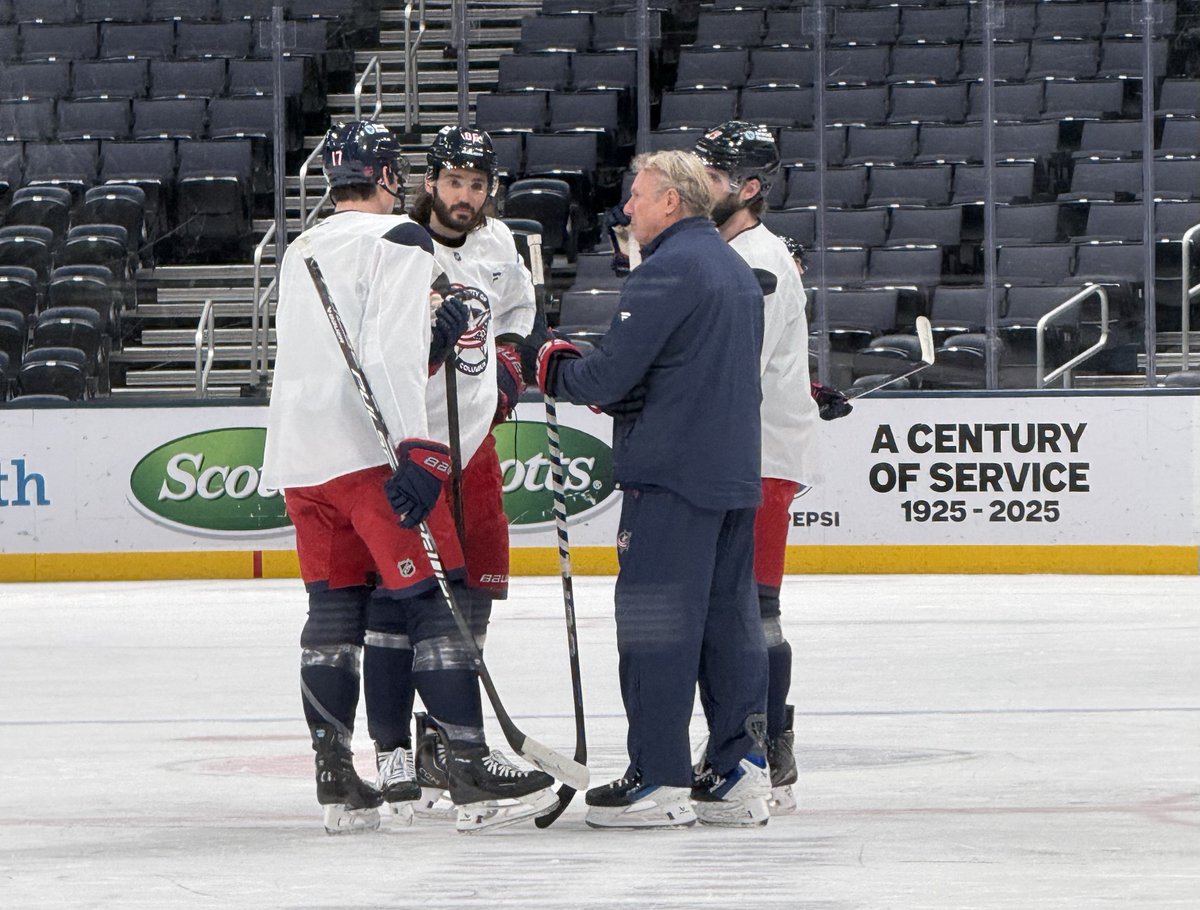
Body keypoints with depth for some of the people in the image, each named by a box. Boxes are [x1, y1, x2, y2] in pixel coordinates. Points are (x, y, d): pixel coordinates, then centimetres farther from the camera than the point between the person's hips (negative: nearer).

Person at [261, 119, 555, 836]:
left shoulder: (303, 252, 22)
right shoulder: (400, 242, -4)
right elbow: (390, 352, -17)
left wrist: (436, 334, 19)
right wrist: (416, 448, -22)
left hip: (298, 453, 8)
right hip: (368, 449, -8)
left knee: (336, 605, 12)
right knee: (431, 595, -7)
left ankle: (337, 781, 9)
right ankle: (473, 774, -12)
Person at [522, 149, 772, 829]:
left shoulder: (669, 269, -13)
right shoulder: (738, 270, 18)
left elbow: (612, 375, -16)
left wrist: (550, 362, 3)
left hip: (671, 474, -9)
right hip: (736, 474, 9)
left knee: (657, 620, -6)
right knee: (730, 617, 10)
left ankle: (659, 779, -6)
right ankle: (742, 773, 10)